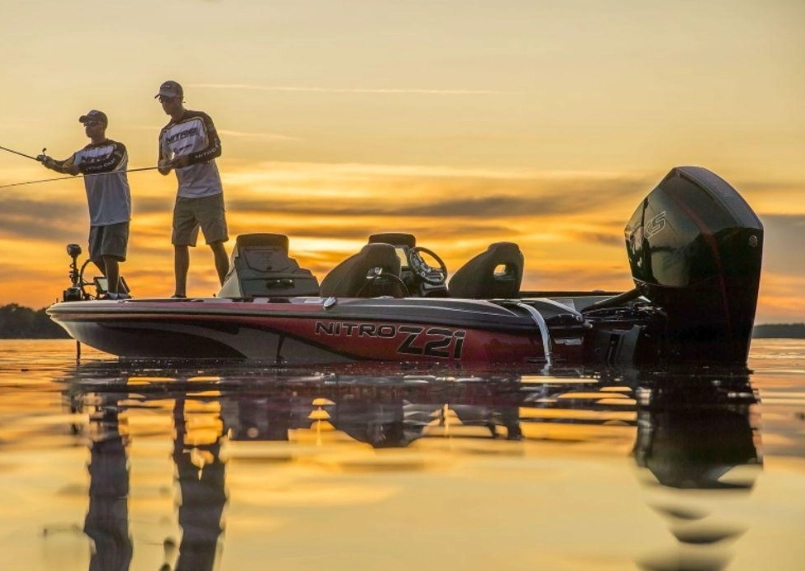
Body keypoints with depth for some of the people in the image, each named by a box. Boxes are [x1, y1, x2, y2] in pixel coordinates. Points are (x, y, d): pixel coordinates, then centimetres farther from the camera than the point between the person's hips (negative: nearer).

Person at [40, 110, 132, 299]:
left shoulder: (117, 149, -6)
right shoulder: (84, 153, 13)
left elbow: (107, 165, -26)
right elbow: (66, 166, -4)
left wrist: (81, 167, -34)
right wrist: (52, 163, -25)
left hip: (116, 212, -7)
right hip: (97, 213, 7)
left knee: (109, 253, -14)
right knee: (97, 256, 7)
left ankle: (113, 294, -6)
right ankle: (121, 292, 21)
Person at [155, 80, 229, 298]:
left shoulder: (200, 119, -3)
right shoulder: (166, 133, 13)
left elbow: (216, 149, -11)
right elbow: (164, 165, 14)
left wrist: (188, 159, -23)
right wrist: (164, 166, -10)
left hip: (208, 192, -6)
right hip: (184, 195, 6)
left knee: (216, 243, -8)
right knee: (179, 244, 4)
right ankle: (180, 293, 9)